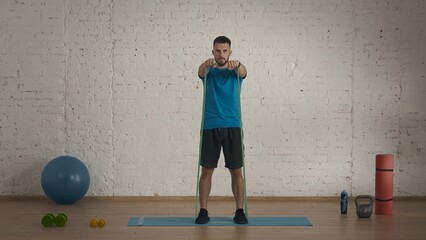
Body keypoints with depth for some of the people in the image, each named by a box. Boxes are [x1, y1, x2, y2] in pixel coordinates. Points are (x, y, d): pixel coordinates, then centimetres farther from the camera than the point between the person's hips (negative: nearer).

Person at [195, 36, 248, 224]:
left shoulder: (235, 72, 5)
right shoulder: (209, 71, 4)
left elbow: (243, 72, -21)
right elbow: (201, 71, -22)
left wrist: (237, 64, -47)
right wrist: (207, 63, -48)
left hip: (232, 126, 0)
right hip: (210, 127, 0)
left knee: (236, 170, 2)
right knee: (206, 170, 1)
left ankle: (240, 211, 11)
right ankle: (203, 211, 9)